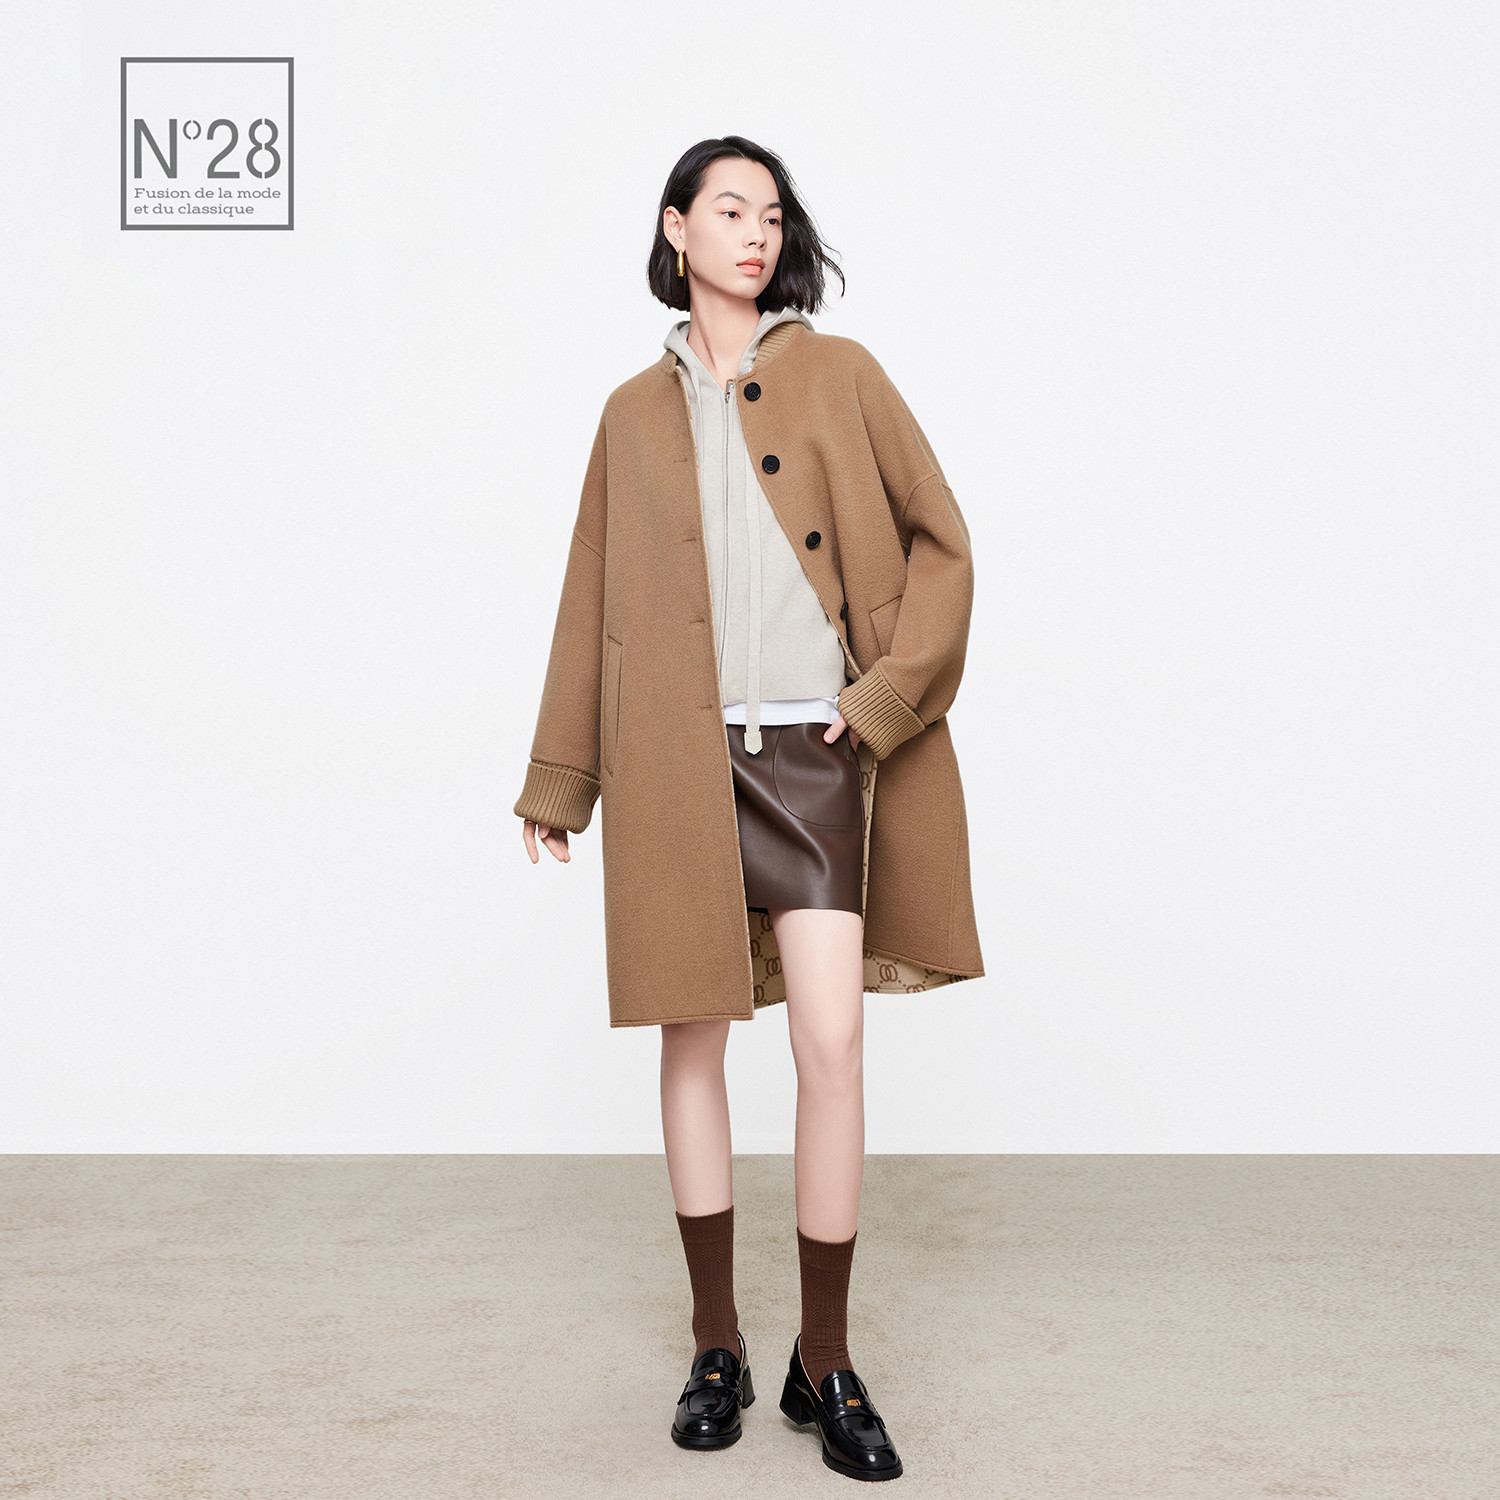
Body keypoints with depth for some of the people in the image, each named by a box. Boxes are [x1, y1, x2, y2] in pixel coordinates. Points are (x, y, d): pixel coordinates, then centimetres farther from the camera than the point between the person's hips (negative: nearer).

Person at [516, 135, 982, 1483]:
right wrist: (557, 779, 14)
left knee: (833, 1041, -7)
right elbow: (592, 602, 15)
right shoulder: (637, 411, 13)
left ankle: (826, 1361, 10)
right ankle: (718, 1345, 20)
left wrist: (882, 697, -4)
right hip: (677, 753, 2)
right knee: (693, 1035, 5)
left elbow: (941, 543, 6)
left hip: (810, 751, -1)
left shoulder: (840, 375, 9)